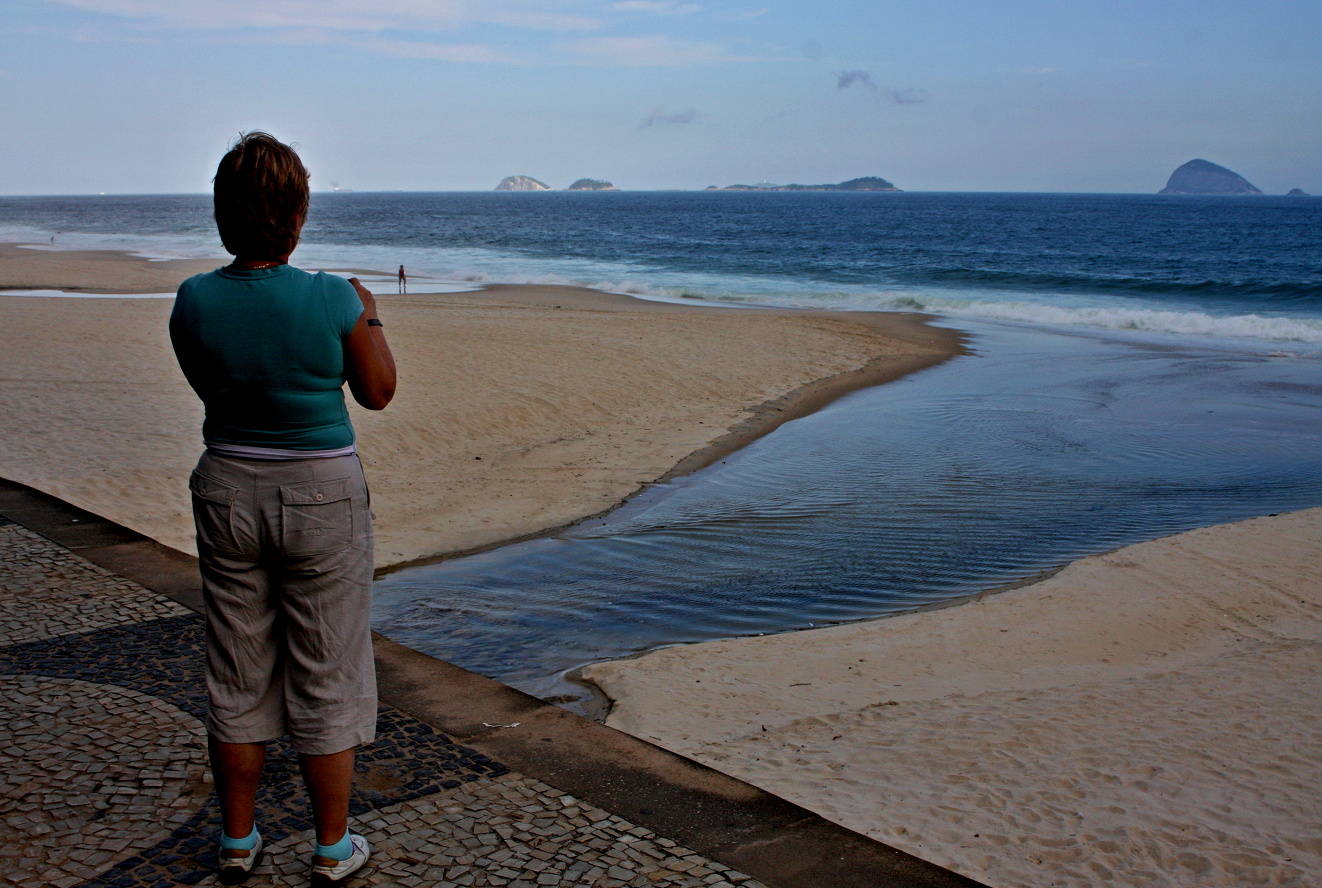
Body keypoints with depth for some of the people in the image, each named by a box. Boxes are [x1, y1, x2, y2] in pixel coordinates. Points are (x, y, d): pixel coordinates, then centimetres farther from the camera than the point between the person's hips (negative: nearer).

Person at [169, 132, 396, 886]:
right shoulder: (334, 299, -17)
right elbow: (378, 392, -2)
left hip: (230, 493, 3)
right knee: (327, 675, 10)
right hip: (322, 499, -3)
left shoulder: (193, 302, -9)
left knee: (239, 674, 17)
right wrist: (369, 315, 12)